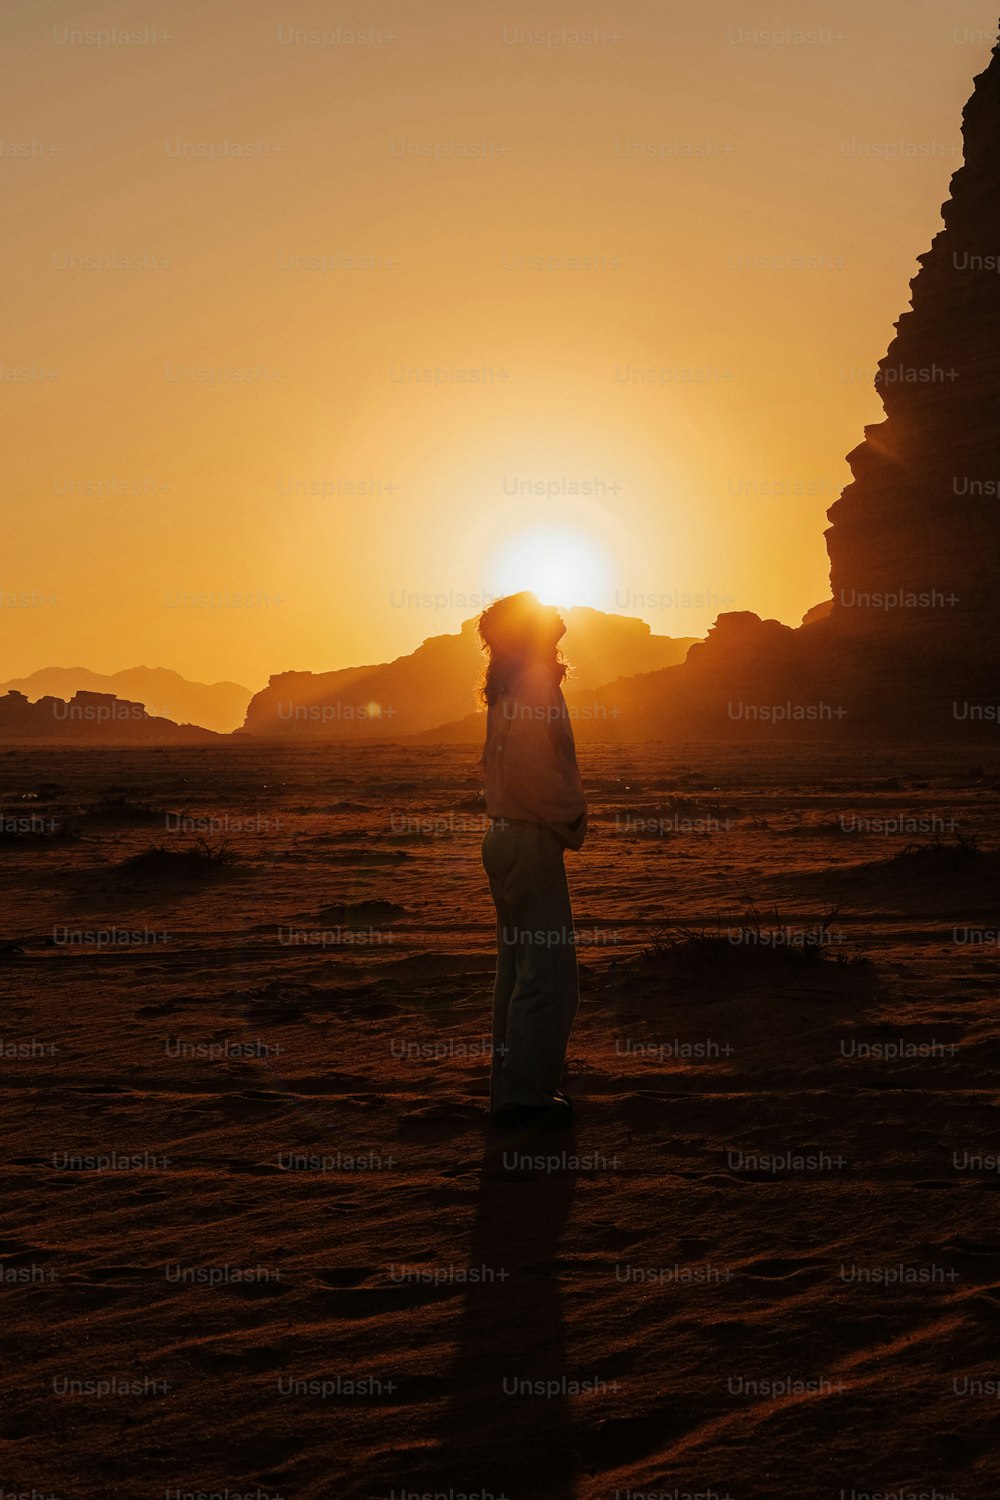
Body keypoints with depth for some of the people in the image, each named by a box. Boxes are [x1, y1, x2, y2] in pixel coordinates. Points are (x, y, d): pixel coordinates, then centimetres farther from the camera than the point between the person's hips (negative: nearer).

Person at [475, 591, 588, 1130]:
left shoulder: (510, 686, 14)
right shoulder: (534, 684, -15)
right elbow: (529, 769, -24)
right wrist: (572, 818, -11)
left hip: (507, 837, 10)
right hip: (532, 841, -10)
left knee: (519, 969, 16)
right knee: (549, 975, -6)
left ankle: (512, 1089, 24)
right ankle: (524, 1096, -3)